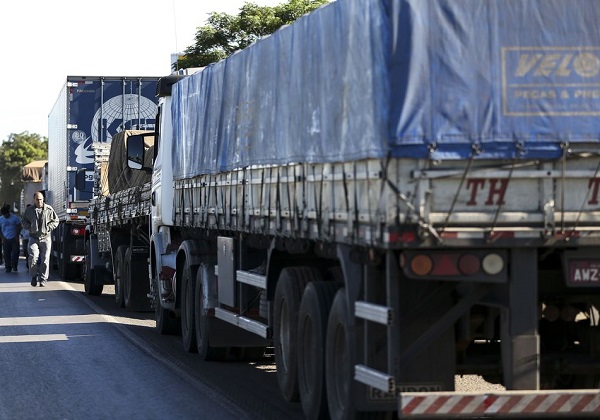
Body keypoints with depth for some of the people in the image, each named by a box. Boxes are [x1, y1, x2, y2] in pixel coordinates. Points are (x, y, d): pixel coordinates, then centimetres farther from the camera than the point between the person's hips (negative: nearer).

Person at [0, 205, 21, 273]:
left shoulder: (15, 218, -2)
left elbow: (19, 227, 4)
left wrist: (17, 236, -4)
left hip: (14, 239, -1)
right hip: (6, 239, 2)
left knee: (15, 252, -6)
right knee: (6, 254, 1)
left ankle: (14, 266, 8)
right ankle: (8, 268, 8)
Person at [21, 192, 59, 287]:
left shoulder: (49, 209, 1)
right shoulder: (29, 210, 5)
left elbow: (55, 221, 9)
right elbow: (23, 221, 17)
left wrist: (48, 228, -6)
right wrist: (29, 228, -1)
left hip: (45, 238, 0)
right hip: (33, 238, 1)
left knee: (45, 259, -4)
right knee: (33, 257, -14)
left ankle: (43, 279, 7)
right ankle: (34, 276, 5)